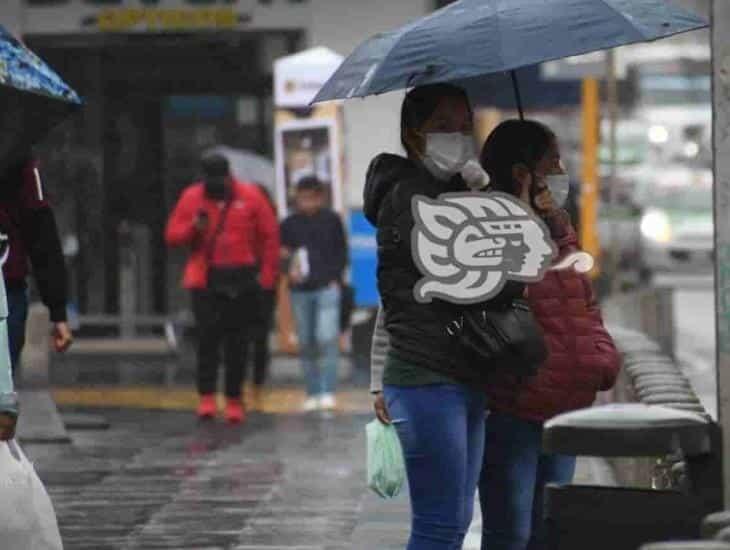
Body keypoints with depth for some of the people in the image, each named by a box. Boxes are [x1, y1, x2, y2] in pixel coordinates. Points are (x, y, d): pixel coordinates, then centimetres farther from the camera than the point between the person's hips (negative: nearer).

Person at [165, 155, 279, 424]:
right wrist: (193, 227, -17)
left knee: (236, 342, 5)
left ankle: (234, 399, 12)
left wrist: (267, 275, -2)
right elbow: (172, 235, 4)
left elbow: (270, 236, 3)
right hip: (205, 279, 0)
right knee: (208, 337, -9)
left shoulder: (250, 197, 0)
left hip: (241, 280, 0)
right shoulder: (191, 197, 3)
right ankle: (206, 396, -7)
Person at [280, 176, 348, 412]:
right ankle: (312, 393, 11)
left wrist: (334, 277, -3)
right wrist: (290, 270, -10)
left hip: (327, 288, -2)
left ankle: (328, 392, -13)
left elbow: (342, 253, 9)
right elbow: (281, 255, 10)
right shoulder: (289, 224, 7)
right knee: (306, 343, 4)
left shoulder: (331, 220, 5)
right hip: (300, 291, 2)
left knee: (327, 337, -14)